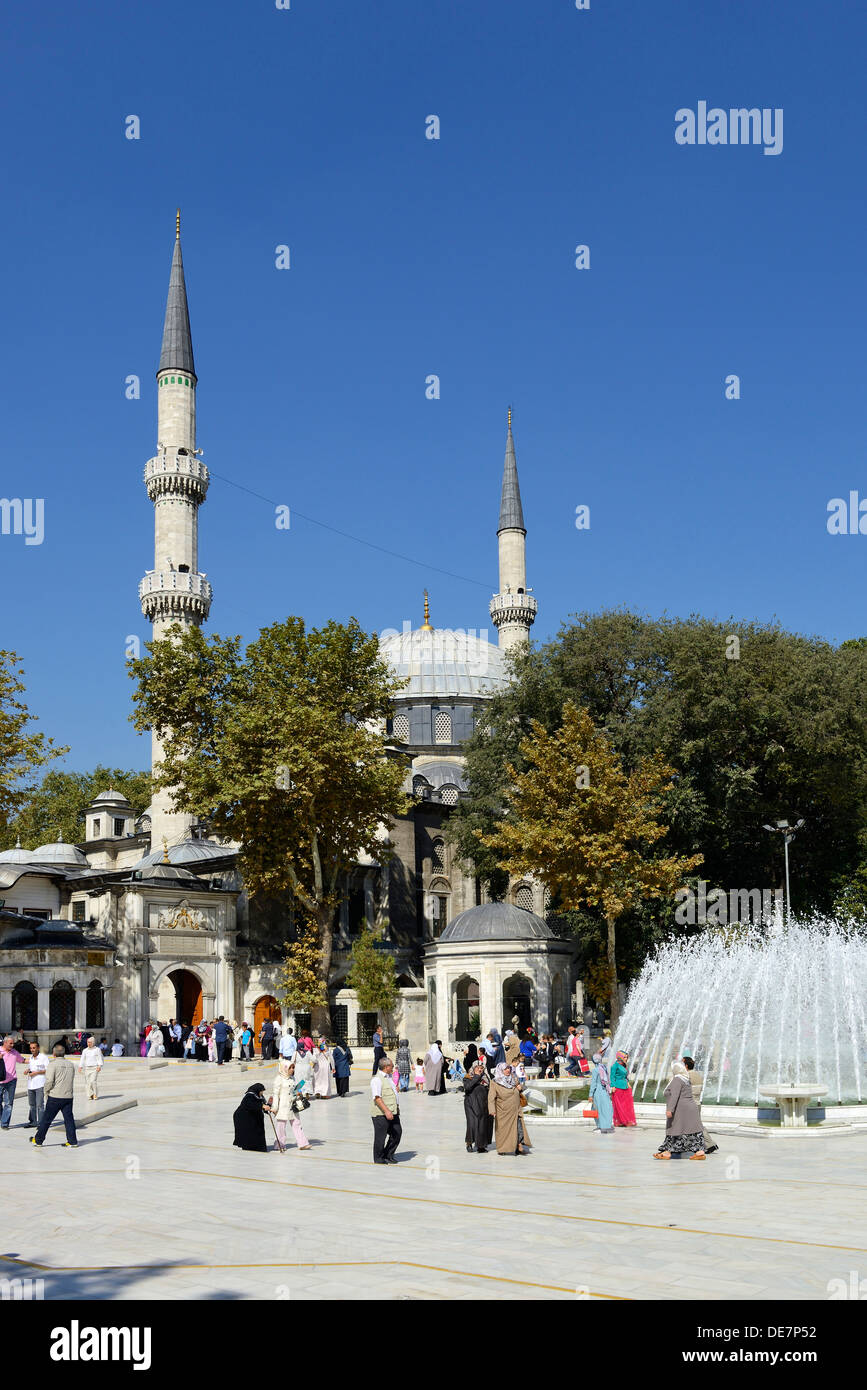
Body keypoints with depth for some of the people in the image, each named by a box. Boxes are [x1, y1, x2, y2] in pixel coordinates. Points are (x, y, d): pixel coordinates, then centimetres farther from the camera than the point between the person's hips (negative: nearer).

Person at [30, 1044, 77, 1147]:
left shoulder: (53, 1064, -9)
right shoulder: (70, 1064, 10)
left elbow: (49, 1081, -15)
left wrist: (46, 1092, 0)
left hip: (55, 1097, -5)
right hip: (68, 1096, 5)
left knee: (46, 1119, 6)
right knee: (69, 1119, 8)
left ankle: (38, 1140, 16)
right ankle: (72, 1141, 6)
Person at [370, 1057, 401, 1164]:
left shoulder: (389, 1077, 16)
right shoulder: (376, 1079, -15)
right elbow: (377, 1098, -23)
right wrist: (386, 1111, -28)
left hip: (393, 1113, 9)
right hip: (381, 1114, -9)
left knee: (396, 1133, 9)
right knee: (380, 1136, 1)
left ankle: (388, 1155, 24)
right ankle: (378, 1158, 17)